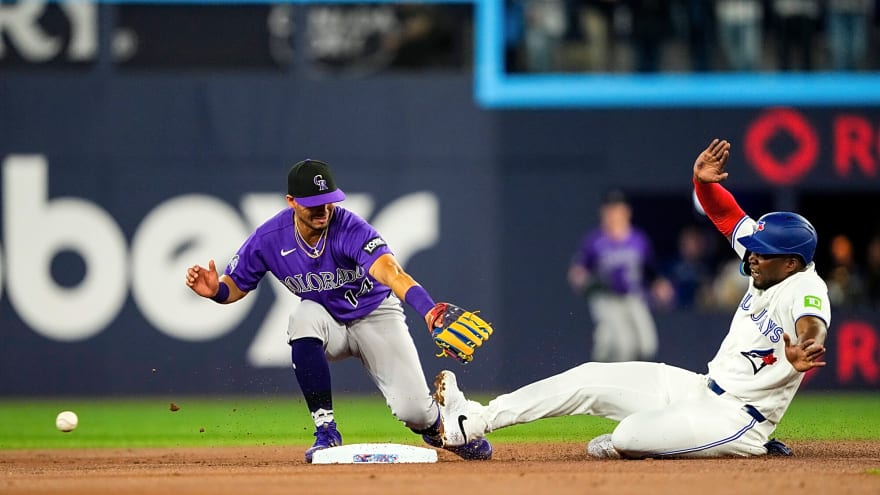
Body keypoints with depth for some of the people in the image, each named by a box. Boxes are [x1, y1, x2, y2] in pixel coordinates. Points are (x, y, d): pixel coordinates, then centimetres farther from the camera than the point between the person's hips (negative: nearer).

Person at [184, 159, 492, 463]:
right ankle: (326, 433, -24)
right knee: (304, 316, -35)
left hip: (374, 315, -2)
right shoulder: (268, 240, -18)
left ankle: (435, 425, 26)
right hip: (328, 324, 2)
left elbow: (391, 273, -46)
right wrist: (215, 290, -29)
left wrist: (429, 311, -64)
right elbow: (235, 286, -3)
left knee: (412, 410, -18)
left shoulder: (350, 230, -29)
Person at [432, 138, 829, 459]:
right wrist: (702, 181, -12)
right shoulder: (766, 269, 5)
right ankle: (473, 422, 9)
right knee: (592, 378, 6)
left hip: (736, 419, -9)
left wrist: (800, 355, -68)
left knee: (629, 437, -29)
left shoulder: (805, 290, -21)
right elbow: (723, 213, 10)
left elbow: (813, 330, -44)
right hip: (702, 389, 10)